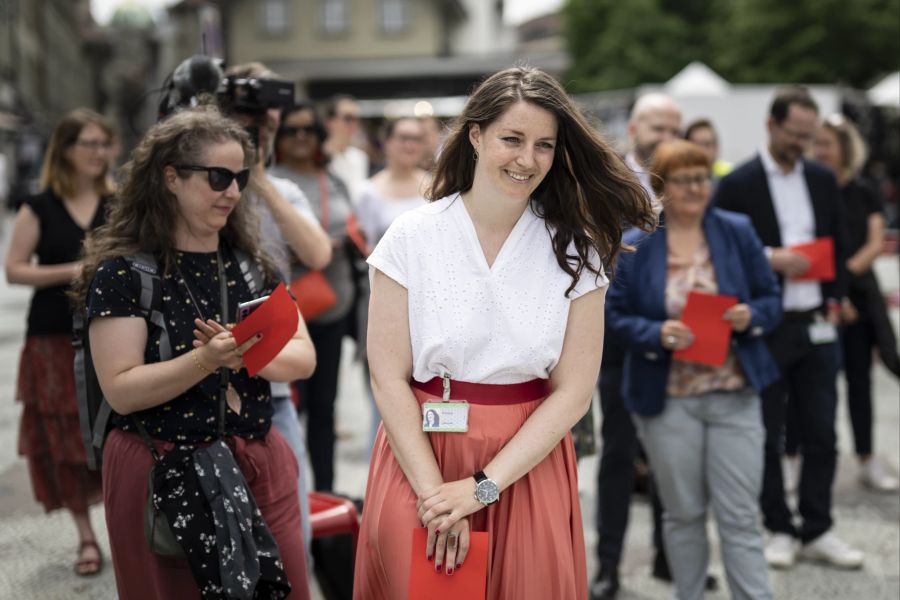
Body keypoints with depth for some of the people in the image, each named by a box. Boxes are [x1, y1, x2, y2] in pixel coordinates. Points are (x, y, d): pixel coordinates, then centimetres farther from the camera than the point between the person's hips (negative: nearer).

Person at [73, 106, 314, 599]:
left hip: (259, 465, 5)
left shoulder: (251, 263, 7)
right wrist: (206, 360, -28)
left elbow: (303, 358, 0)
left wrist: (246, 353, -19)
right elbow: (120, 390, -15)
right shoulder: (123, 270, -8)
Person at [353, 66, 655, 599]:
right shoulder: (412, 237, -6)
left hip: (528, 467, 1)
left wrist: (481, 488, -14)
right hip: (420, 454, -1)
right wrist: (433, 491, -15)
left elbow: (573, 392, -7)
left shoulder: (575, 252, -3)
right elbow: (389, 377, -7)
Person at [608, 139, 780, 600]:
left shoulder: (738, 232, 3)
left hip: (734, 394, 1)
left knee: (739, 516, 1)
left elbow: (771, 299, 8)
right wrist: (657, 334, -19)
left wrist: (751, 316, -15)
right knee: (683, 515, 11)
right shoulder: (632, 246, -2)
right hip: (667, 399, 0)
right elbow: (615, 316, 0)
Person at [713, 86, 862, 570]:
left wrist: (835, 301, 6)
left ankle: (817, 531, 18)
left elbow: (838, 246, 16)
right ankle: (780, 530, 18)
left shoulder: (822, 180, 10)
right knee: (768, 437, 6)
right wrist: (770, 259, -18)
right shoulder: (736, 185, -6)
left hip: (817, 326, 4)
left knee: (821, 435, 7)